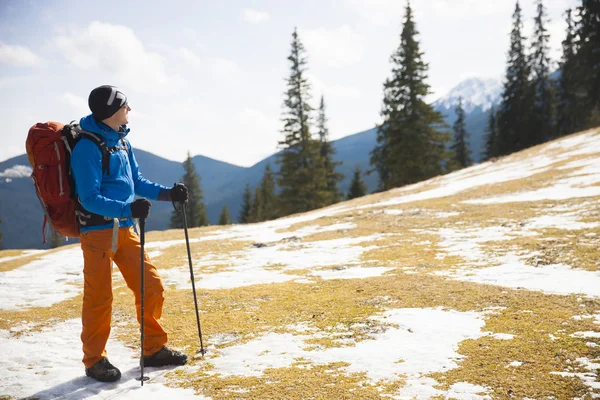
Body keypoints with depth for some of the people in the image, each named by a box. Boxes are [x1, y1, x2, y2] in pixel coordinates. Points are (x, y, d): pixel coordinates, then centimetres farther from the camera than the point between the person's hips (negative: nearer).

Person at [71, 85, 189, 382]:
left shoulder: (121, 140, 11)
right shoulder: (87, 146, -15)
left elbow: (137, 182, 18)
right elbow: (90, 199, -19)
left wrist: (168, 193, 3)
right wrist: (128, 208, -33)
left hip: (125, 229, 8)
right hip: (97, 230, -8)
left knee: (152, 287, 7)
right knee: (99, 298, 0)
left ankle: (154, 349, 21)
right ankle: (95, 361, 16)